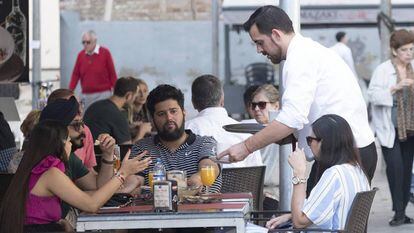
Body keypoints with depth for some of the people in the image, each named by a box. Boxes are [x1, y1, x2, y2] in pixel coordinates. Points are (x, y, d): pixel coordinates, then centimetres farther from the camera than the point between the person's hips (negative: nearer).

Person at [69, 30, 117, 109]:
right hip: (86, 95, 3)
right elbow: (75, 74, 8)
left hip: (103, 94, -3)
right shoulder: (81, 55, 7)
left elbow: (112, 73, -1)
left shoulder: (105, 52, -2)